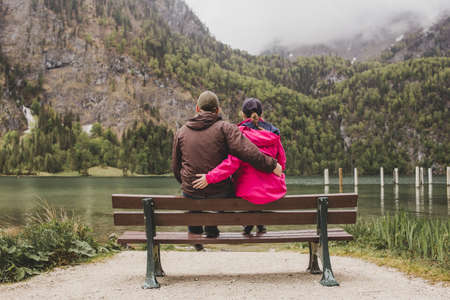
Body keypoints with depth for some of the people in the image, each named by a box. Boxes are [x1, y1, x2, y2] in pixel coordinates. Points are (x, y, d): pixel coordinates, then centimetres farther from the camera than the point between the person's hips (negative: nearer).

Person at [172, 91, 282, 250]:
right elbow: (247, 151, -22)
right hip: (220, 194, -2)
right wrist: (271, 165, -12)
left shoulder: (181, 132, 3)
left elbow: (176, 167, 11)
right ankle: (212, 231, 39)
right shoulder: (225, 128, -9)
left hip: (191, 193, 2)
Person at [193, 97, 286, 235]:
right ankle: (260, 222, 36)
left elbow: (232, 163, -22)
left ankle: (248, 223, 28)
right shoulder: (273, 134, 2)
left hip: (248, 192, -3)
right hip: (274, 191, 3)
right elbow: (282, 163, 9)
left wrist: (209, 178, -19)